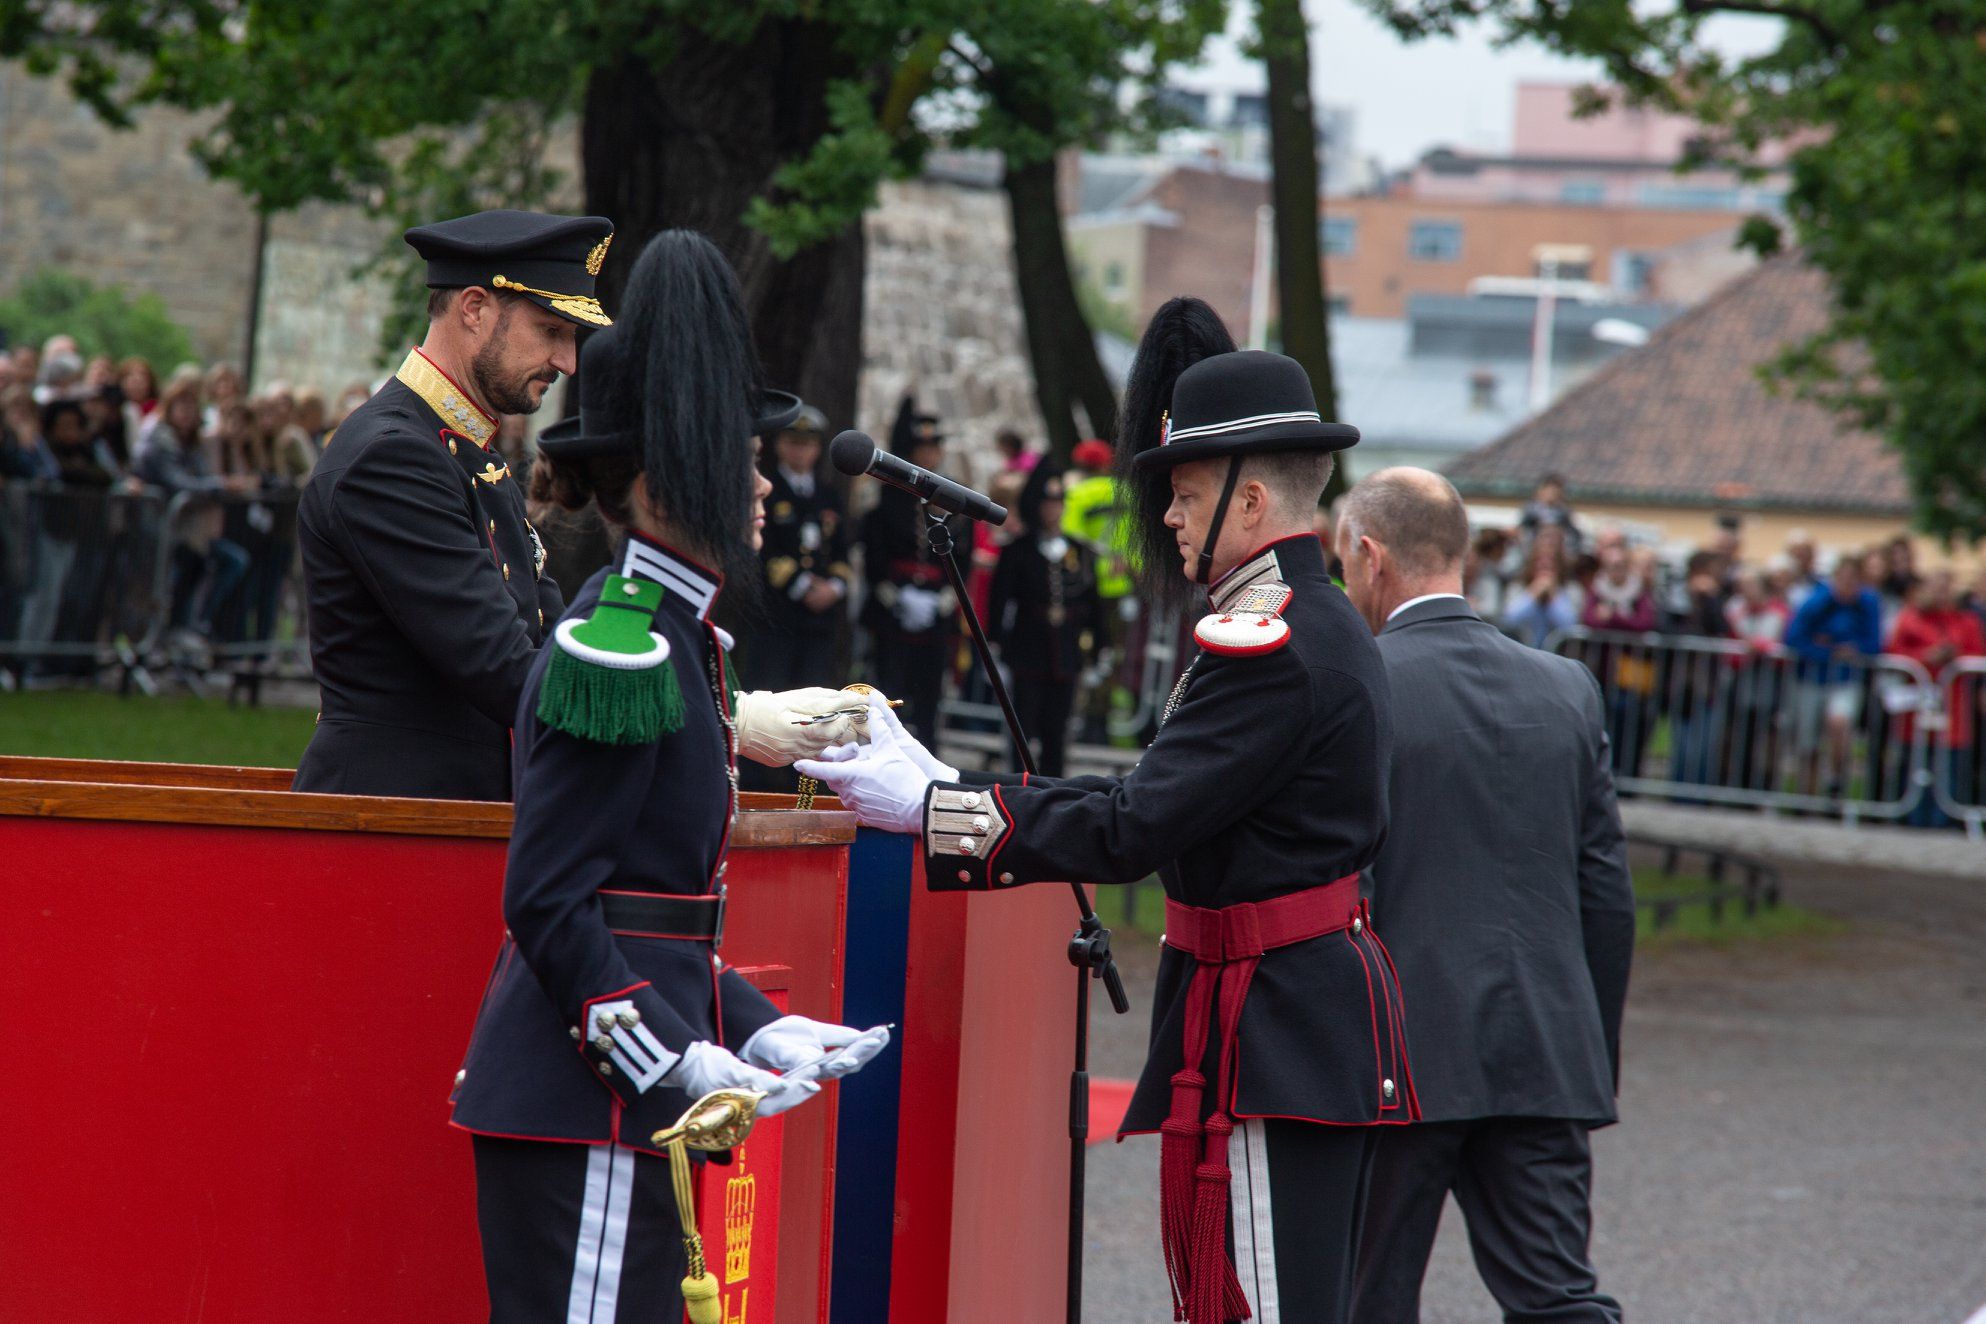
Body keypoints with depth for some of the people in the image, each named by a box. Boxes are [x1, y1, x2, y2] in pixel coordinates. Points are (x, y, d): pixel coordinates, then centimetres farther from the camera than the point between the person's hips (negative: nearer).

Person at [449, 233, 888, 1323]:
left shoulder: (668, 636, 15)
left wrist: (755, 1029, 13)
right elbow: (550, 901, -17)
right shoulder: (617, 649, -14)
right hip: (582, 1103, -10)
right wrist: (672, 1061, -21)